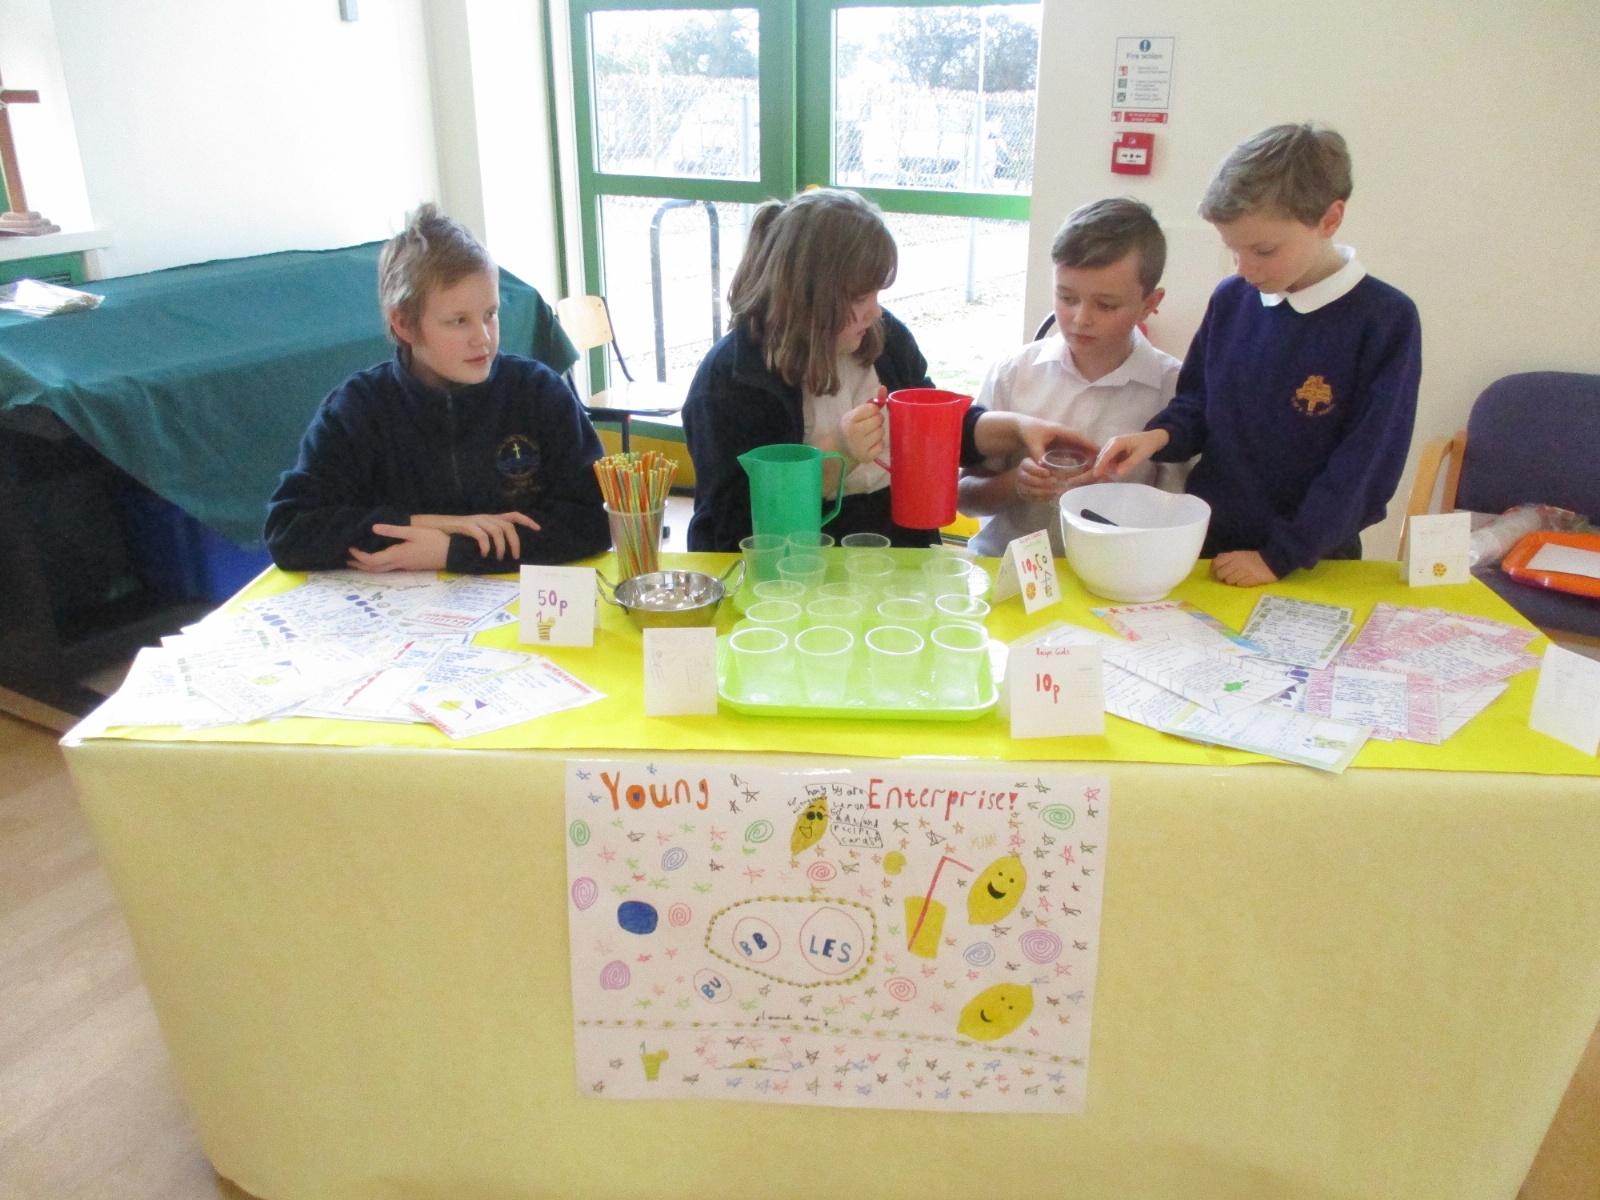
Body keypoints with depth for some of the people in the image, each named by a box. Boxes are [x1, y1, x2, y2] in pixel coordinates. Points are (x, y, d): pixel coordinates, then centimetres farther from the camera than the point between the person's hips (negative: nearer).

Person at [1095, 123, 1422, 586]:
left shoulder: (1386, 320, -11)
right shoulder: (1230, 299, 0)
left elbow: (1366, 466, -13)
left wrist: (1281, 557, -15)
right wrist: (1158, 436, -10)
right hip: (1205, 538, 3)